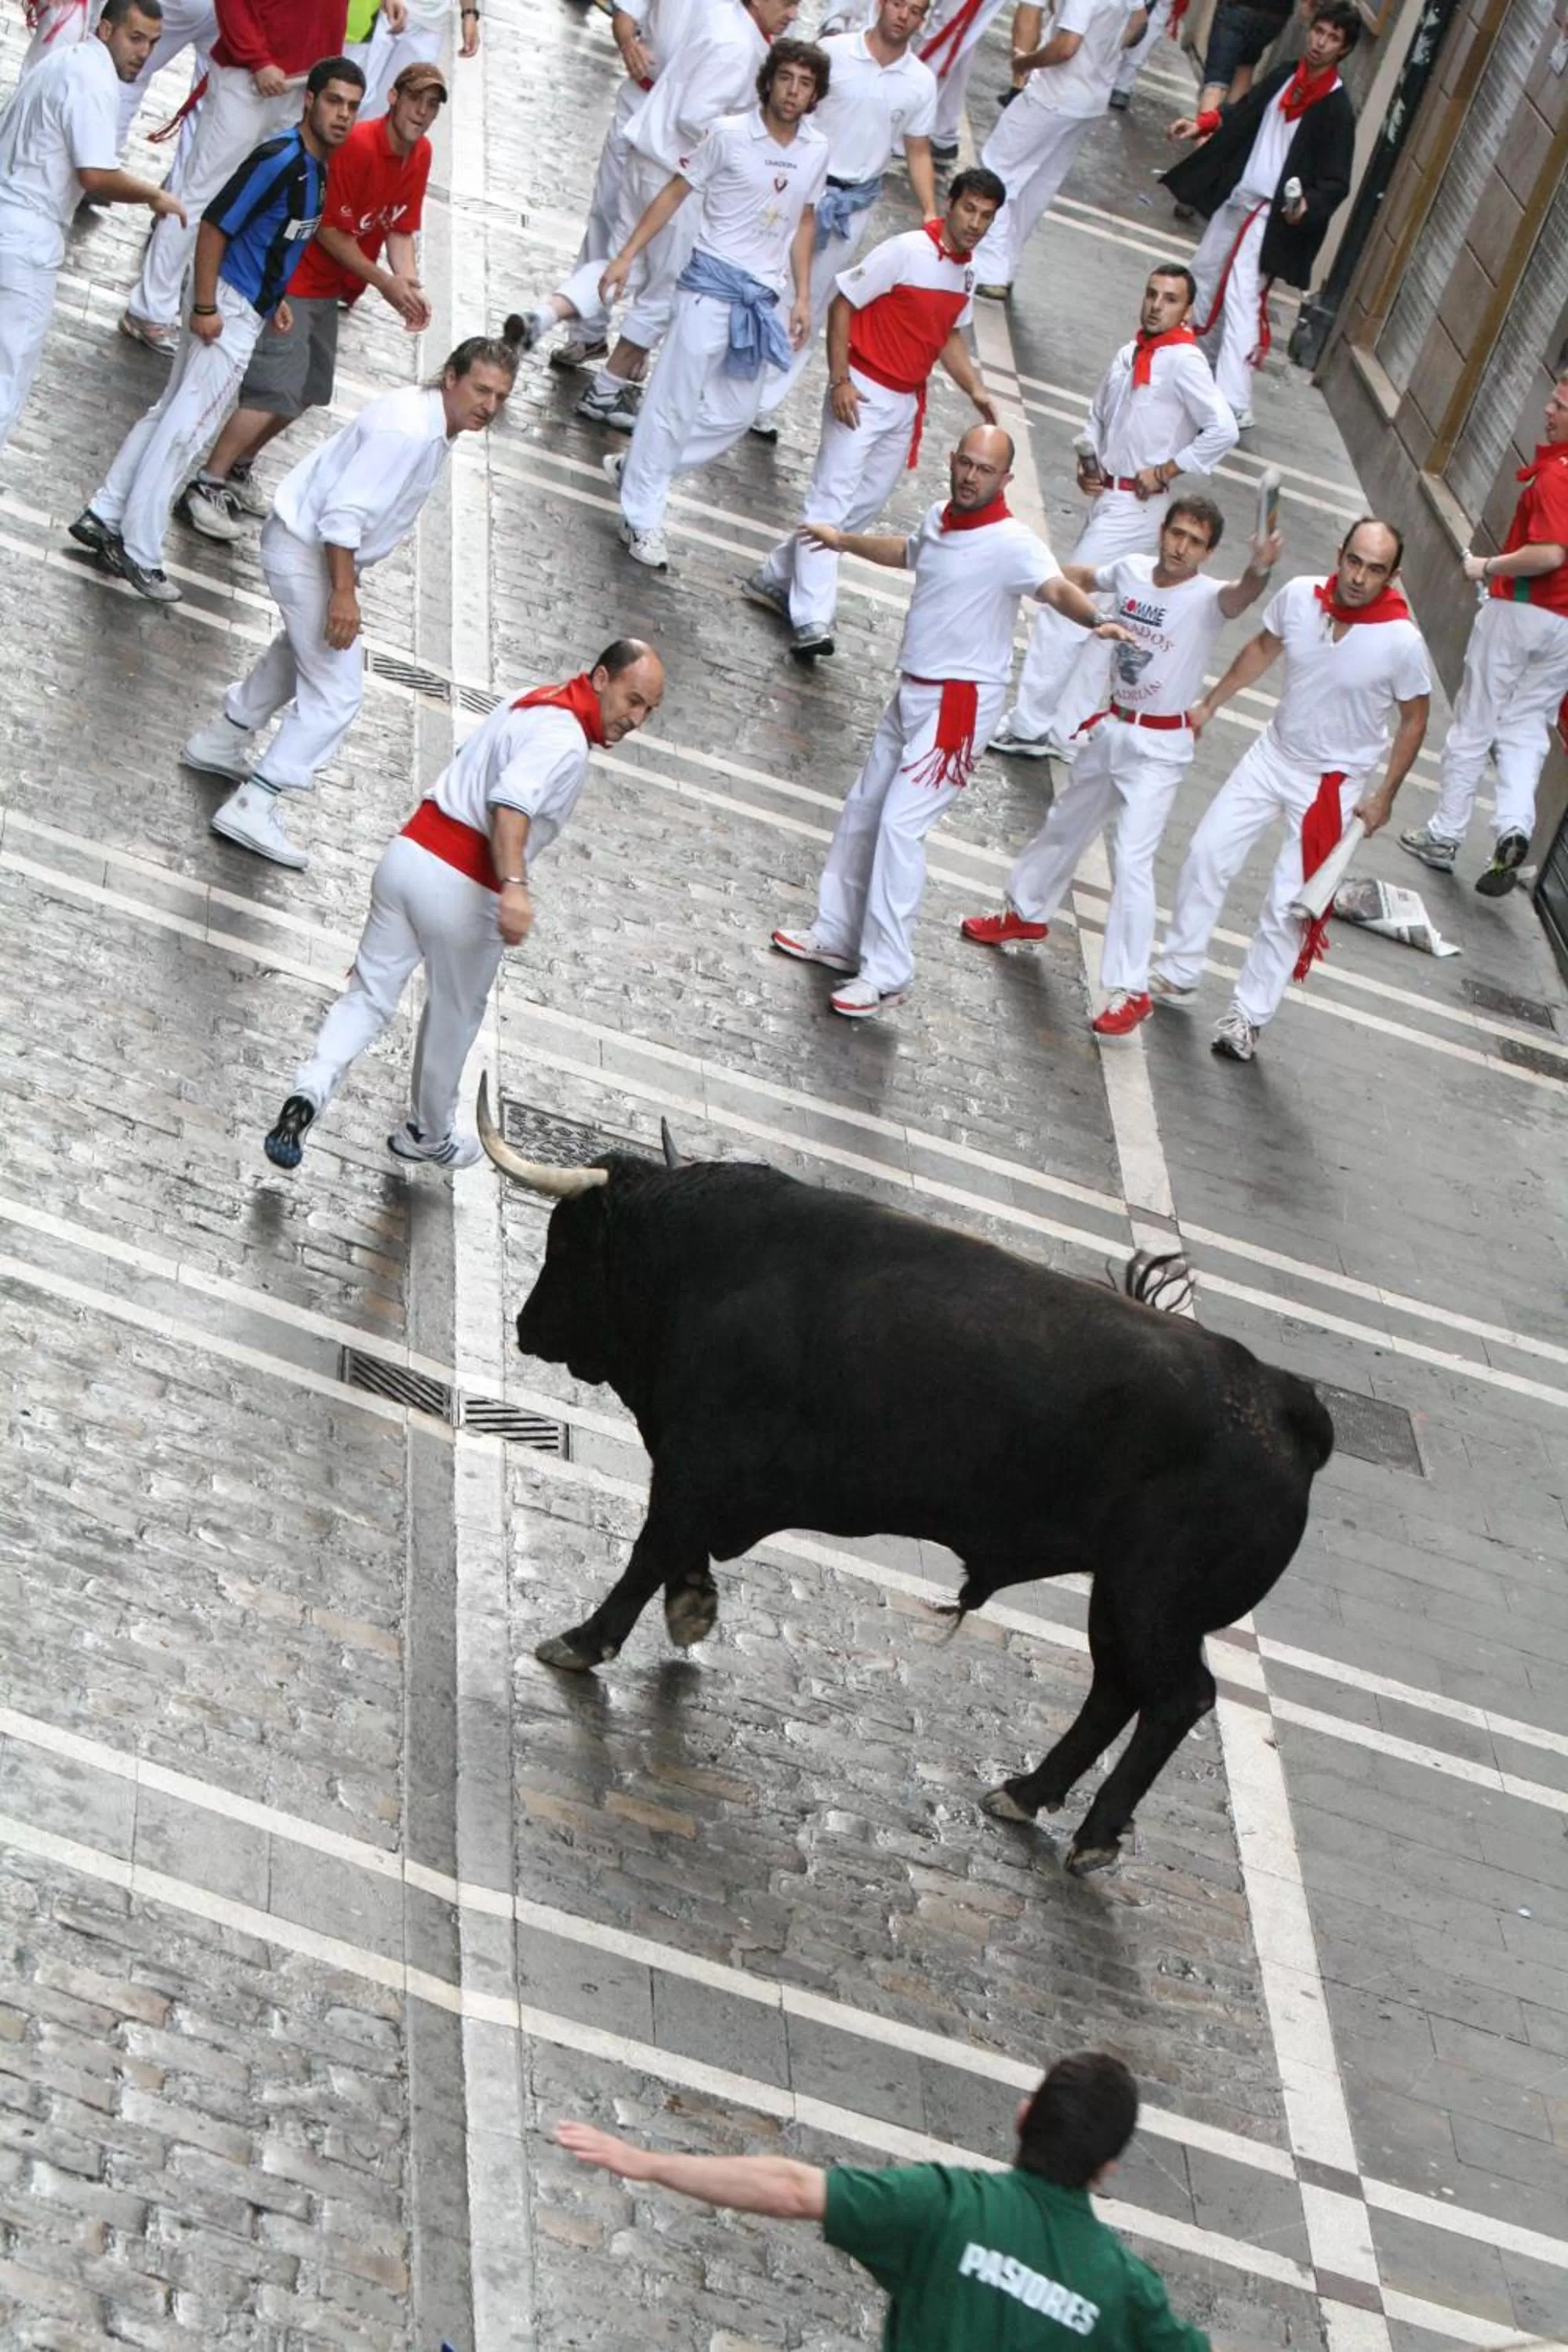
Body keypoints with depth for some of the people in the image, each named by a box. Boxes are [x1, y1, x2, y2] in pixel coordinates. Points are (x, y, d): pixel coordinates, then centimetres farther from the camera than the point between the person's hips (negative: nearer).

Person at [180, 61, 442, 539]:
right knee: (276, 390, -16)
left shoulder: (420, 154, 2)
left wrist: (411, 285, -10)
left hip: (330, 289, 9)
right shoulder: (357, 144, -23)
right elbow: (329, 229, -21)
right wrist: (385, 283, -16)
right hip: (293, 279, -9)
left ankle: (236, 471, 29)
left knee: (309, 392, 13)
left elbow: (400, 230, 7)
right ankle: (204, 489, -10)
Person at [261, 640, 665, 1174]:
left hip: (410, 851, 7)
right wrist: (513, 885, -43)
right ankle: (428, 1135, 34)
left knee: (369, 994, 11)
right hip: (462, 889, -7)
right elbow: (512, 801, -31)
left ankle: (308, 1093, -9)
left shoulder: (534, 702, 14)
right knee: (455, 1016, 15)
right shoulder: (565, 740, -15)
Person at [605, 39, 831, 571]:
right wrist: (626, 256, -6)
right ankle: (643, 518, 4)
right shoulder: (729, 134, -10)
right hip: (713, 283, -6)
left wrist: (802, 297, 13)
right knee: (676, 401, -5)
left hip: (762, 297, 6)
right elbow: (675, 193, -3)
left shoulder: (817, 150, 4)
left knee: (737, 413, 10)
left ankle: (637, 469, 25)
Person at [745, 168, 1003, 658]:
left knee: (867, 504, 12)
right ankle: (812, 621, -14)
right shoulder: (907, 251, -16)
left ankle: (778, 577, 25)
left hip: (907, 404, 8)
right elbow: (843, 305, -14)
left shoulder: (967, 270, 8)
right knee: (833, 498, -9)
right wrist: (839, 380, -20)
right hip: (863, 394, -8)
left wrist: (976, 390, 6)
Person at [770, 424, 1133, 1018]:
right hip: (911, 693, 8)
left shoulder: (1012, 543, -18)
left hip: (957, 705, -8)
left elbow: (1057, 588, -36)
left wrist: (1095, 619, -58)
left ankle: (887, 973, -9)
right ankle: (837, 935, 31)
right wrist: (845, 540, 45)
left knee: (900, 825, -15)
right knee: (862, 812, 16)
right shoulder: (937, 519, 6)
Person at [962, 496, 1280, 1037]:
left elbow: (1240, 595, -44)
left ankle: (1130, 991, -10)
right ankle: (1027, 913, 50)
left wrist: (1259, 570, -65)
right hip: (1111, 729, 7)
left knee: (1133, 860, -15)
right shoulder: (1131, 570, -3)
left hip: (1159, 748, -7)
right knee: (1064, 825, 24)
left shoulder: (1206, 598, -19)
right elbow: (1084, 577, 20)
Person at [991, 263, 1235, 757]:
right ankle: (1067, 732, 22)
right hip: (1107, 499, 9)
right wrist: (1087, 464, 4)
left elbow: (1223, 430, -23)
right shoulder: (1129, 354, 9)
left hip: (1135, 509, -9)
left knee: (1063, 609, -8)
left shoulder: (1184, 361, -15)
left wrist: (1164, 472, -16)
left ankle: (1028, 726, -1)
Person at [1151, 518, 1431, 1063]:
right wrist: (1210, 705, 12)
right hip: (1273, 753, 4)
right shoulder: (1299, 595, -15)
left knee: (1288, 905, -1)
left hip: (1335, 784, -4)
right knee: (1208, 854, 6)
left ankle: (1249, 1015, 16)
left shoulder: (1402, 641, -25)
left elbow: (1414, 718, -8)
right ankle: (1176, 975, 24)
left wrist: (1385, 795, -7)